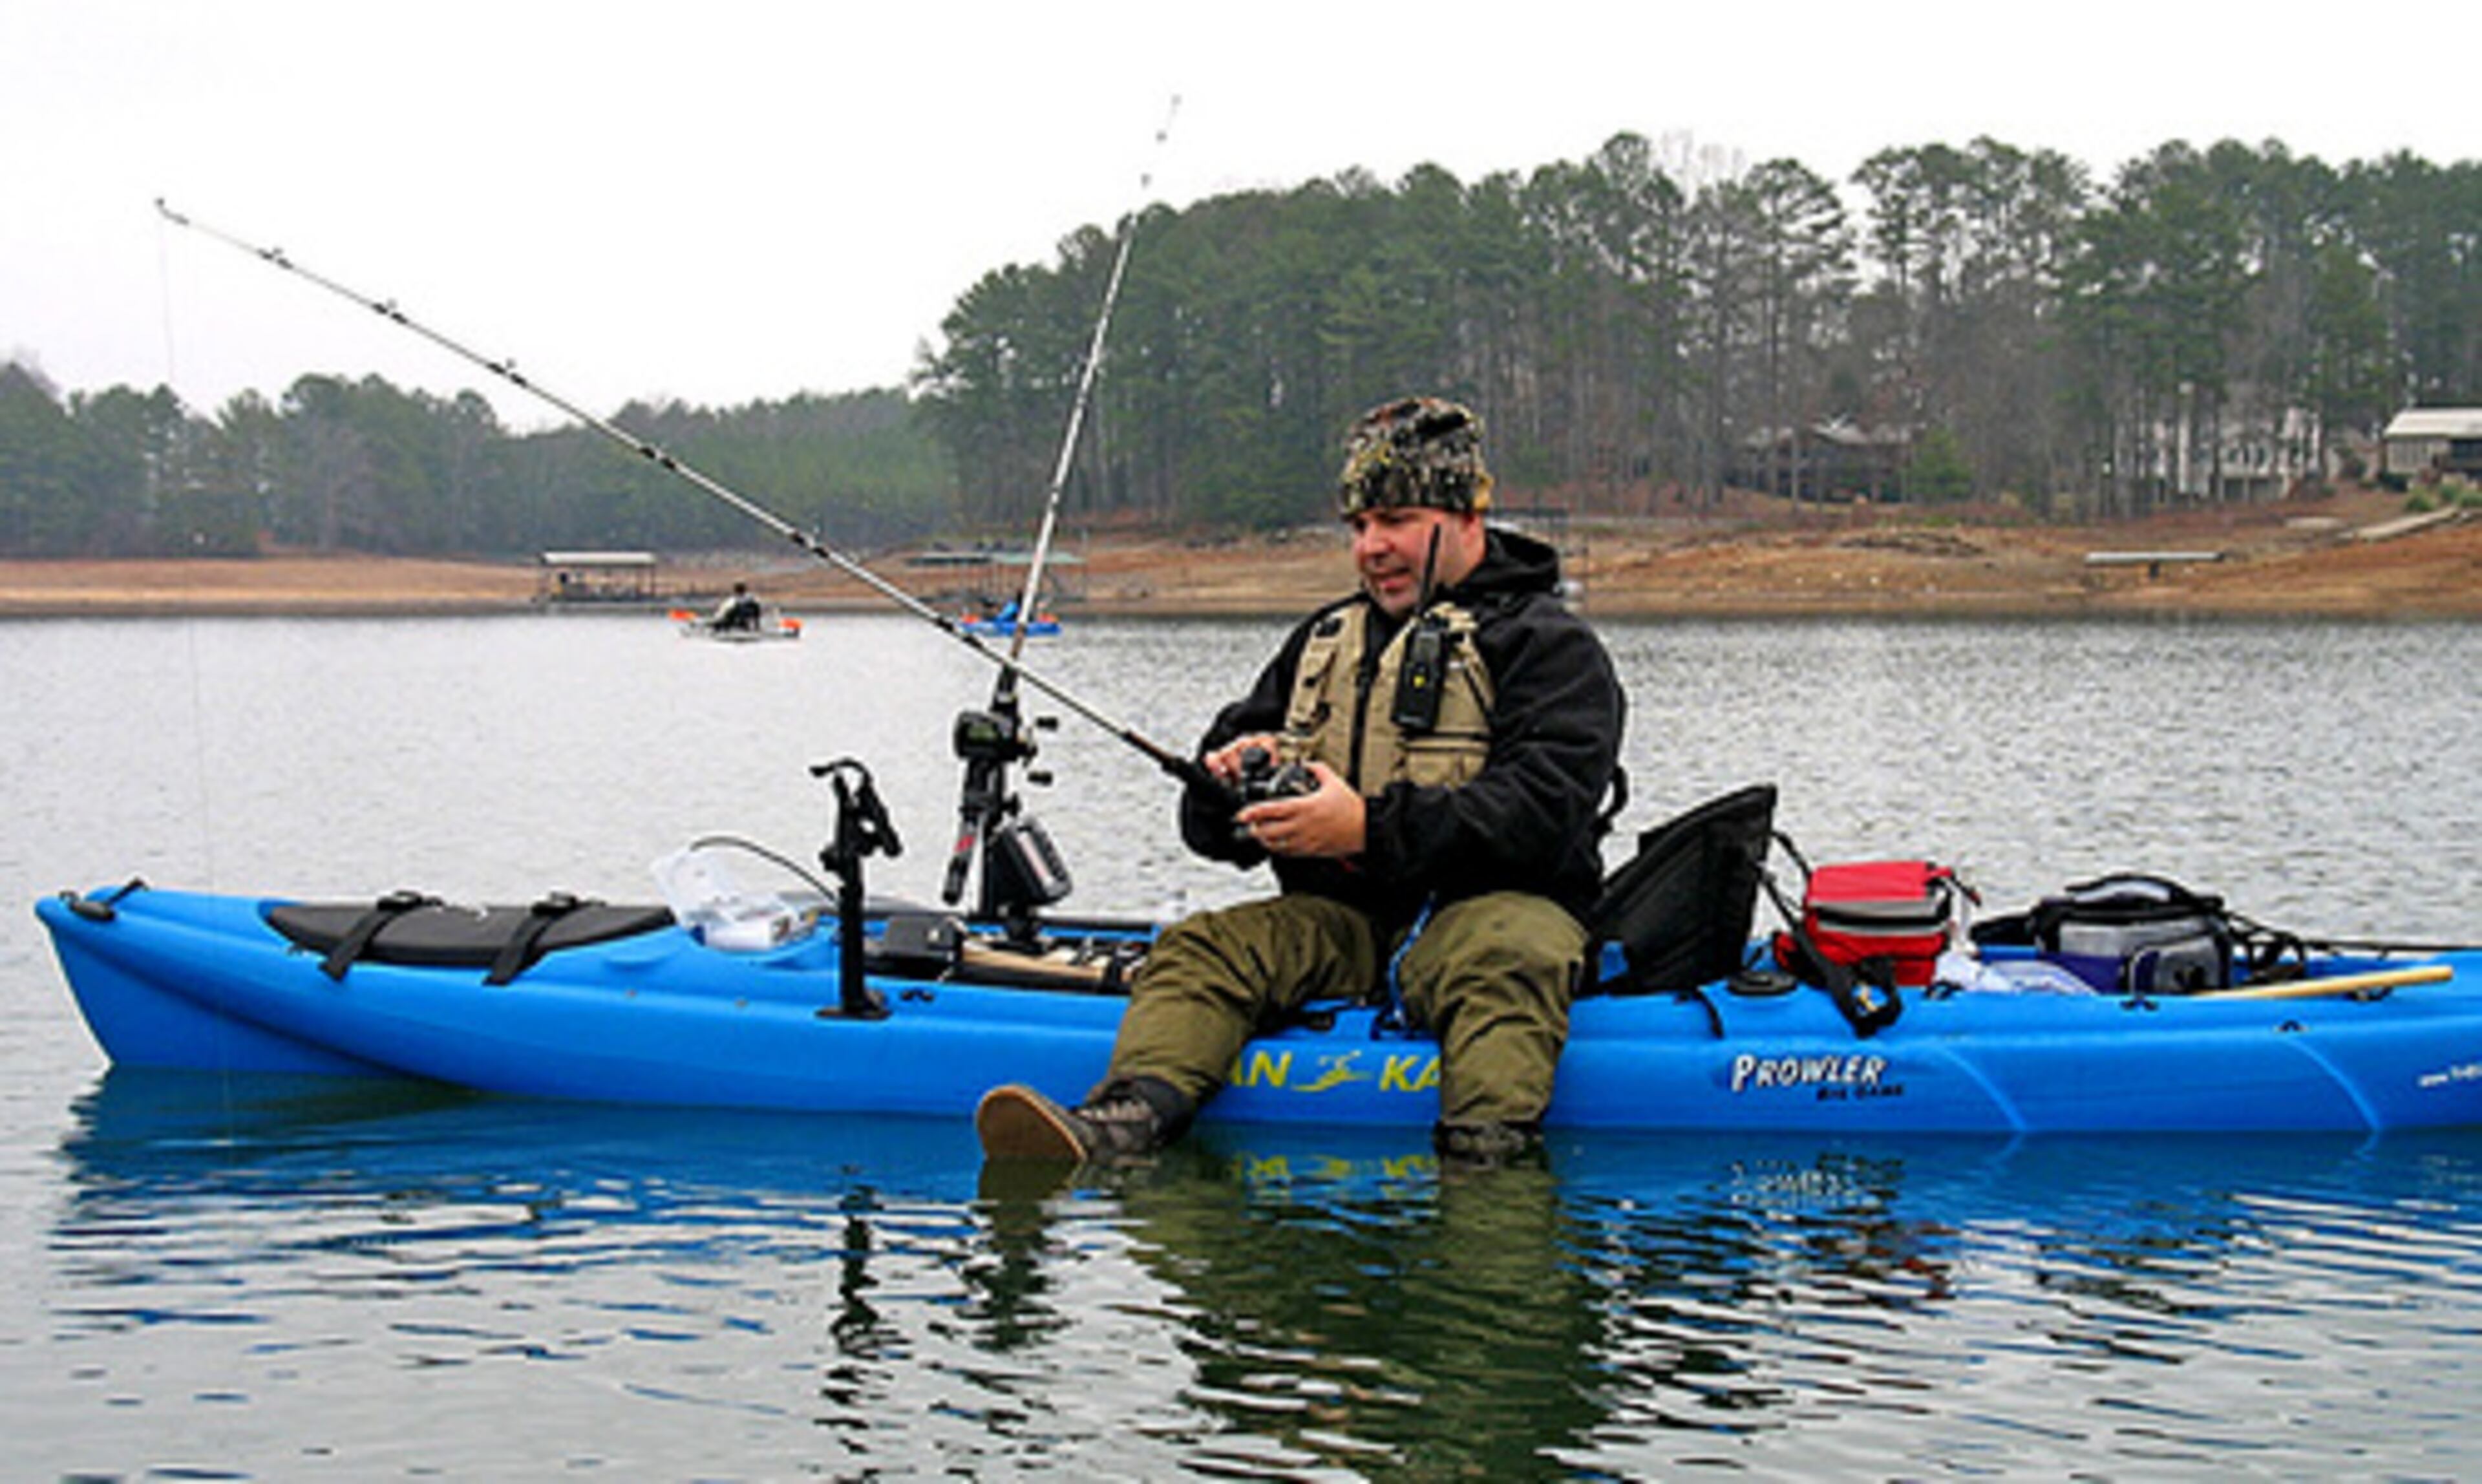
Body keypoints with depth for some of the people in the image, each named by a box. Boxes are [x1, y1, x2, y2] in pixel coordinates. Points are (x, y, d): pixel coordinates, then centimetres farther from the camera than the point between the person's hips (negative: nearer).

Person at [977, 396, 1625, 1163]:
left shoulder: (1545, 642, 4)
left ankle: (1487, 1157, -57)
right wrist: (1231, 778, -3)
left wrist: (1372, 828, -22)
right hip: (1340, 921, 5)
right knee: (1203, 947, -21)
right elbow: (1210, 829, 23)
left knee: (1506, 958, -37)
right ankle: (1129, 1114, -45)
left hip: (1488, 906, -5)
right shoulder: (1322, 640, 23)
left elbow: (1544, 808, -14)